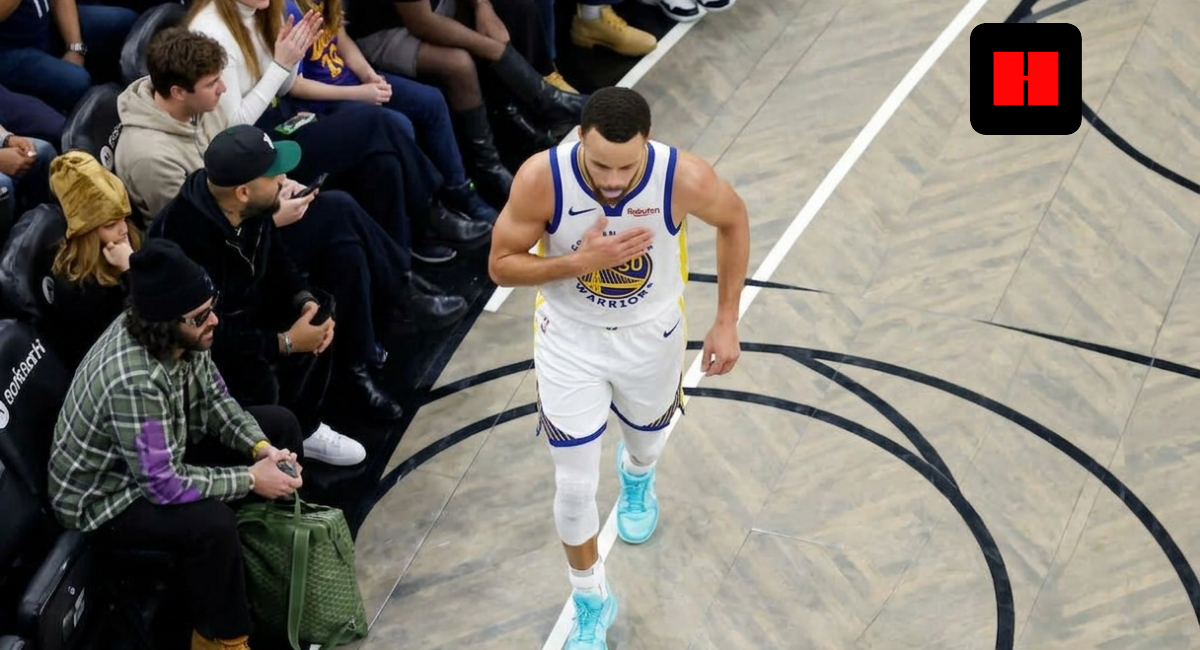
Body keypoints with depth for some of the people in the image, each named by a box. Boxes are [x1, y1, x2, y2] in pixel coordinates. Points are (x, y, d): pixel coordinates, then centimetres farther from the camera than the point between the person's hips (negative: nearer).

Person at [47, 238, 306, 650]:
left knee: (280, 424, 4)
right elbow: (166, 485, -33)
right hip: (104, 496, -9)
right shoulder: (133, 382, -39)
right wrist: (250, 479, -25)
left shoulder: (176, 333, -15)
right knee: (211, 523, -34)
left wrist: (262, 448, -15)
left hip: (167, 452, 9)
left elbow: (214, 398, 0)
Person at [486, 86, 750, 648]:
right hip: (570, 337, -1)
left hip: (651, 334, 1)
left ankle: (637, 476, 67)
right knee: (574, 486, 2)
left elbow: (733, 220, -8)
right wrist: (580, 262, -35)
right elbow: (501, 266, -18)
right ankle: (591, 603, 29)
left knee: (646, 437, 27)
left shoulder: (685, 178, -30)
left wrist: (727, 321, -7)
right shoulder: (541, 178, -31)